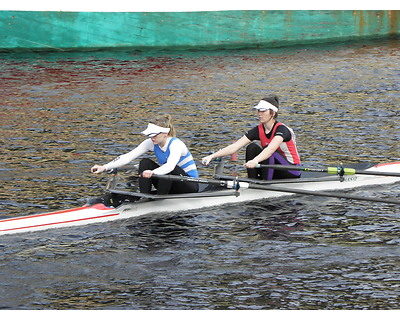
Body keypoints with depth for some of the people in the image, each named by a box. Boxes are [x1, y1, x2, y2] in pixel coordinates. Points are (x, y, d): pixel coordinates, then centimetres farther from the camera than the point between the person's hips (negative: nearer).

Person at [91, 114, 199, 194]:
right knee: (145, 162, -12)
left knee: (170, 169, -35)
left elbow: (170, 165, -46)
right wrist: (104, 167, -24)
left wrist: (152, 173, -64)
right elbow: (128, 157, -14)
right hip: (172, 187, 6)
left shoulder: (176, 144, -26)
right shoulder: (151, 144, -7)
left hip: (190, 185, -6)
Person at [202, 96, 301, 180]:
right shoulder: (258, 130, -3)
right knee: (251, 147, -13)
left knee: (269, 152, -31)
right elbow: (234, 147, -11)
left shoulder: (282, 129, -22)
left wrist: (255, 161, -60)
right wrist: (212, 156, -23)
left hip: (293, 172, -6)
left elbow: (271, 149, -43)